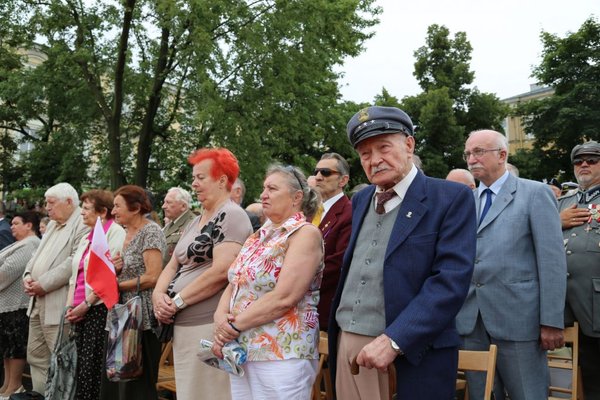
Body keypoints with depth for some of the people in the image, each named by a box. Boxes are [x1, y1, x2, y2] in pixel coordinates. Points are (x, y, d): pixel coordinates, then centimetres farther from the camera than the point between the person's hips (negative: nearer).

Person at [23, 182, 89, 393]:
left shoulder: (84, 226, -13)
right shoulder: (52, 225, 19)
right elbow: (38, 255, 21)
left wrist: (44, 284, -17)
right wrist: (28, 275, 2)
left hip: (59, 304, -10)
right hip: (38, 302, 10)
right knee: (36, 356, 17)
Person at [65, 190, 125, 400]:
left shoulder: (115, 233, -7)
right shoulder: (86, 238, 19)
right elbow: (75, 275, 19)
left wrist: (86, 304, -14)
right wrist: (70, 306, 6)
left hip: (100, 309, -8)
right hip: (80, 312, 8)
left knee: (93, 368, -6)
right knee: (81, 366, 9)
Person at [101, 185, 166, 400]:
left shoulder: (150, 231, -10)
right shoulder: (125, 233, 15)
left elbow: (152, 277, -19)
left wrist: (116, 285, -12)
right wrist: (113, 269, 1)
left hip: (143, 319, -8)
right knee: (113, 383, 10)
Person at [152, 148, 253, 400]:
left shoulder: (232, 216, -11)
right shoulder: (196, 221, 16)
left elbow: (221, 271, -21)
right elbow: (173, 265, 16)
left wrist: (177, 301, -14)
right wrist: (159, 294, -4)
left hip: (209, 325, -8)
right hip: (182, 323, 8)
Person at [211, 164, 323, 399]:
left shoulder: (305, 233, -10)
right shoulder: (258, 236, 14)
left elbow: (283, 298, -20)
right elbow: (233, 285, 11)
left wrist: (235, 325, -14)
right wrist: (221, 318, -8)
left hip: (282, 354, -7)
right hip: (241, 350, 7)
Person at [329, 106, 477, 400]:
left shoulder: (452, 198, -8)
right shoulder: (360, 200, 11)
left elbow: (452, 279, -17)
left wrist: (393, 340, -21)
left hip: (412, 353, -5)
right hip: (348, 343, 6)